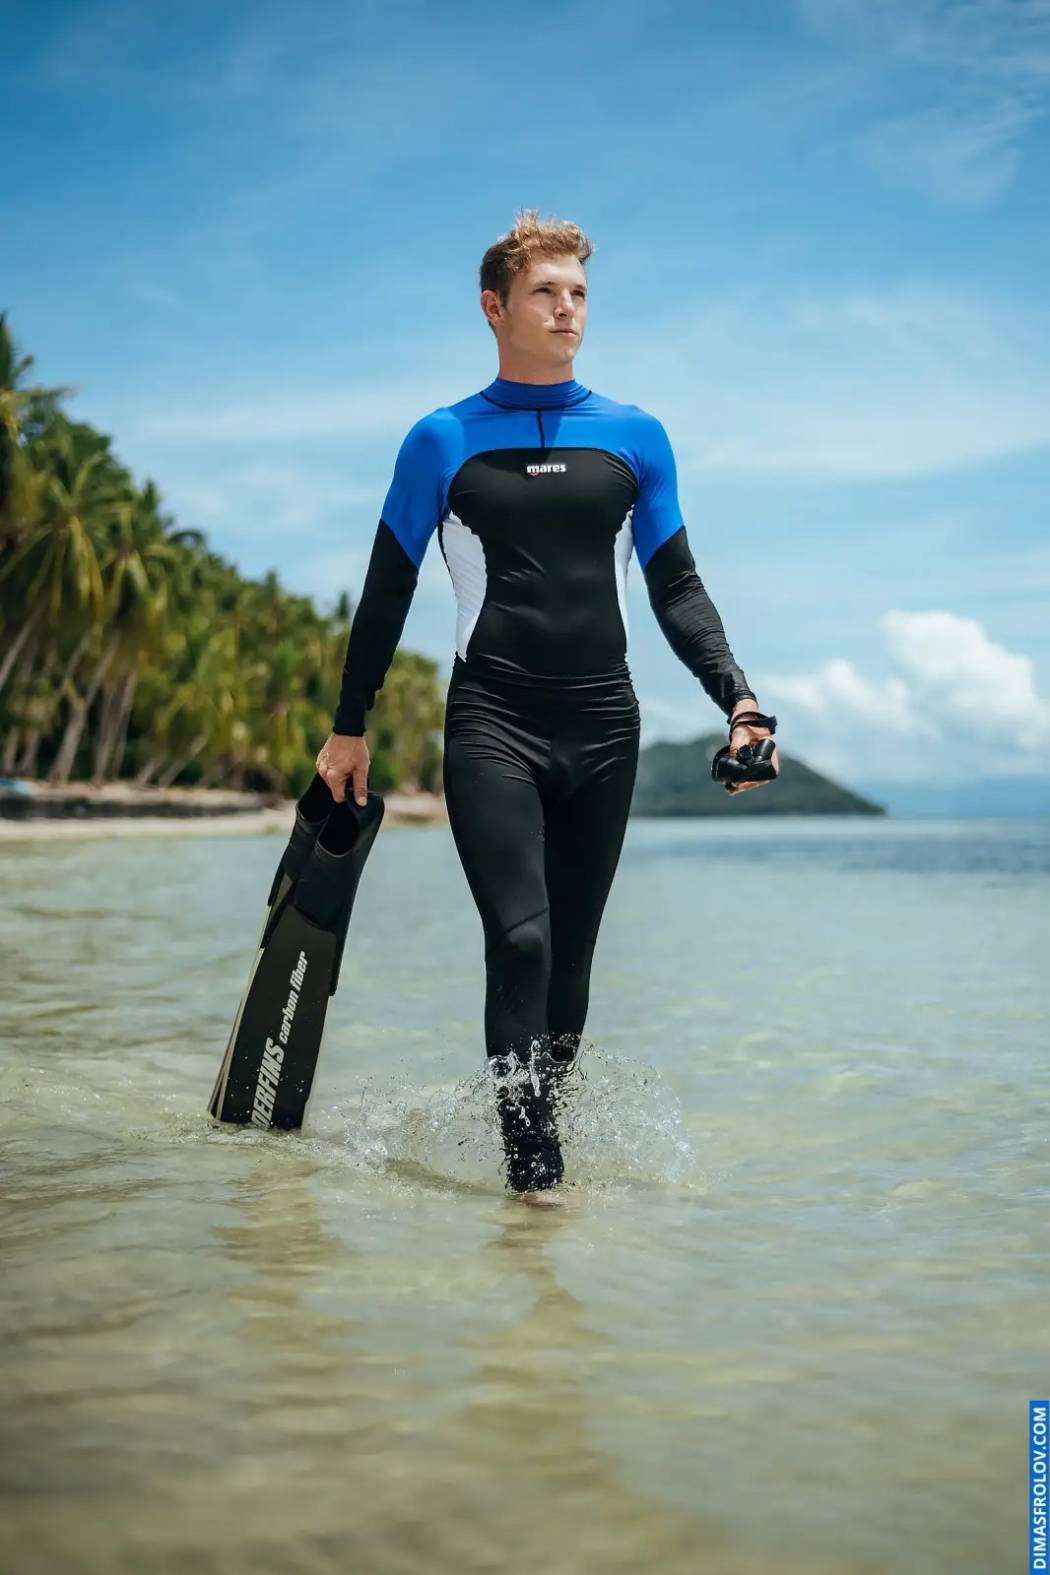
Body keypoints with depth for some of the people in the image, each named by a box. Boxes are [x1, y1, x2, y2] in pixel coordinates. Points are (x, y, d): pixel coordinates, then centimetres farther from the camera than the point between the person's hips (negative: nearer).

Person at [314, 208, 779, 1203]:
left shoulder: (634, 437, 11)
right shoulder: (443, 442, 6)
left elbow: (676, 589, 12)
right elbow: (387, 593, 10)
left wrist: (737, 698, -1)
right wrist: (349, 728, 9)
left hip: (603, 728, 3)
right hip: (492, 724, -3)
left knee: (571, 955, 7)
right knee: (520, 940, -16)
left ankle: (547, 1119, 22)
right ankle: (532, 1163, -10)